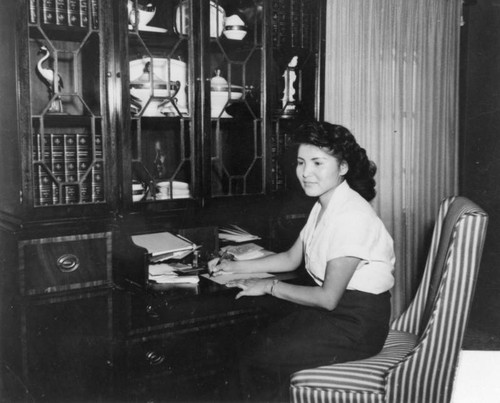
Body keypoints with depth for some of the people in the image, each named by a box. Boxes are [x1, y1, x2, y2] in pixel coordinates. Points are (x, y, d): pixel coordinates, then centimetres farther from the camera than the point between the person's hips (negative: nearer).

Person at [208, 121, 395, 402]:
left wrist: (270, 286, -12)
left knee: (258, 356, -8)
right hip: (333, 311, 9)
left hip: (356, 326, -8)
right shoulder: (323, 207, 7)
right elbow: (292, 258, 18)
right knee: (256, 341, 3)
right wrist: (236, 267, 14)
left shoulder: (352, 215, -23)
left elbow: (328, 298, -22)